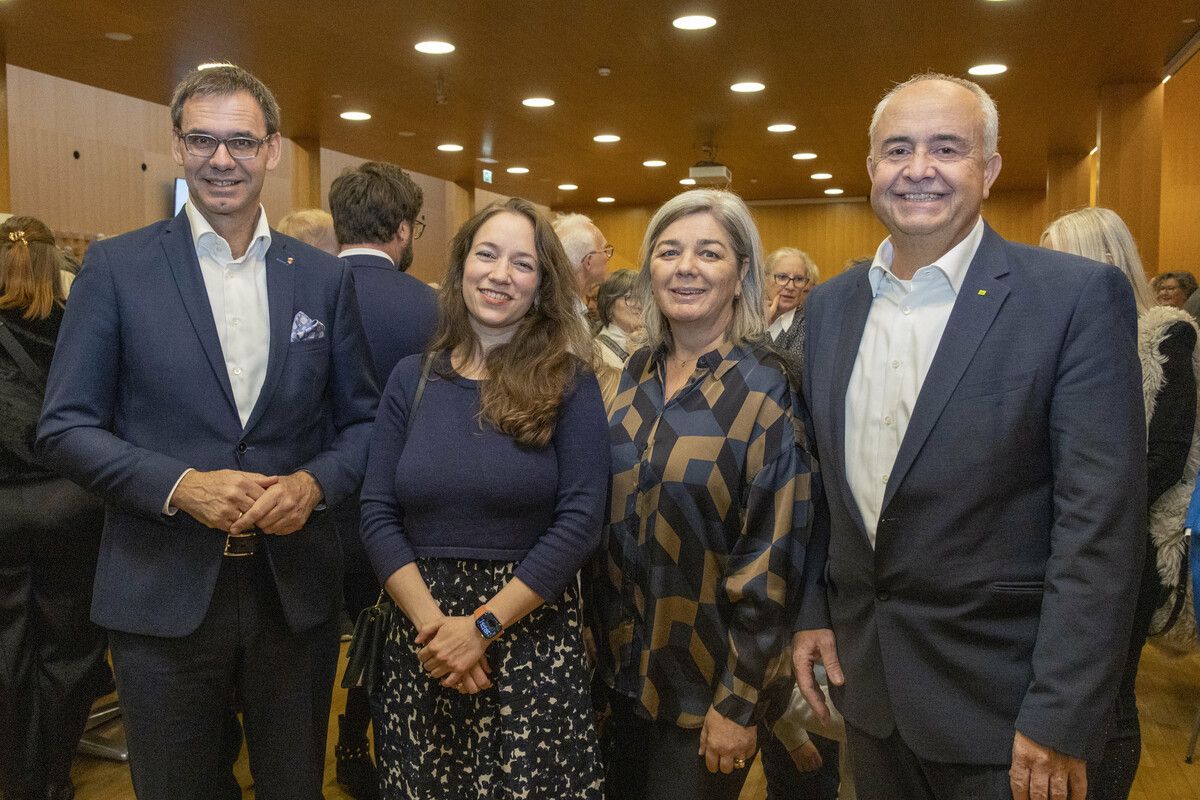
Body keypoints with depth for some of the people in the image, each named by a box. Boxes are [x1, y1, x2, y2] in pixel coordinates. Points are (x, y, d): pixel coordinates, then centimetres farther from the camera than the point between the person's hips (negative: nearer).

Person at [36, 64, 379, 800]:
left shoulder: (325, 277, 3)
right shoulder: (117, 266, -2)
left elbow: (362, 419, 7)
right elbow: (66, 426, -3)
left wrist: (315, 482, -13)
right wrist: (179, 485, -18)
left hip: (296, 592, 2)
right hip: (163, 594, -1)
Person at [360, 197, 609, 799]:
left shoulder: (569, 386, -4)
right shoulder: (412, 378, 3)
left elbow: (580, 521, -11)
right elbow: (377, 516, 0)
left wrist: (483, 625, -15)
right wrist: (432, 623, -12)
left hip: (533, 641, -2)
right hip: (421, 640, 3)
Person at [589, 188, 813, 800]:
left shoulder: (766, 389, -16)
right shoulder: (639, 372, 1)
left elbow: (771, 556, -16)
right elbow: (613, 511, 8)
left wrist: (740, 702, -15)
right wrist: (599, 635, 9)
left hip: (708, 677, -5)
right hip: (625, 660, 5)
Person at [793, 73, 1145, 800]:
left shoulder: (1079, 297, -12)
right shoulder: (830, 305, 4)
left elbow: (1102, 523, -15)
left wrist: (1061, 720, -17)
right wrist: (812, 612, 6)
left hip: (997, 700, -4)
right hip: (865, 681, 5)